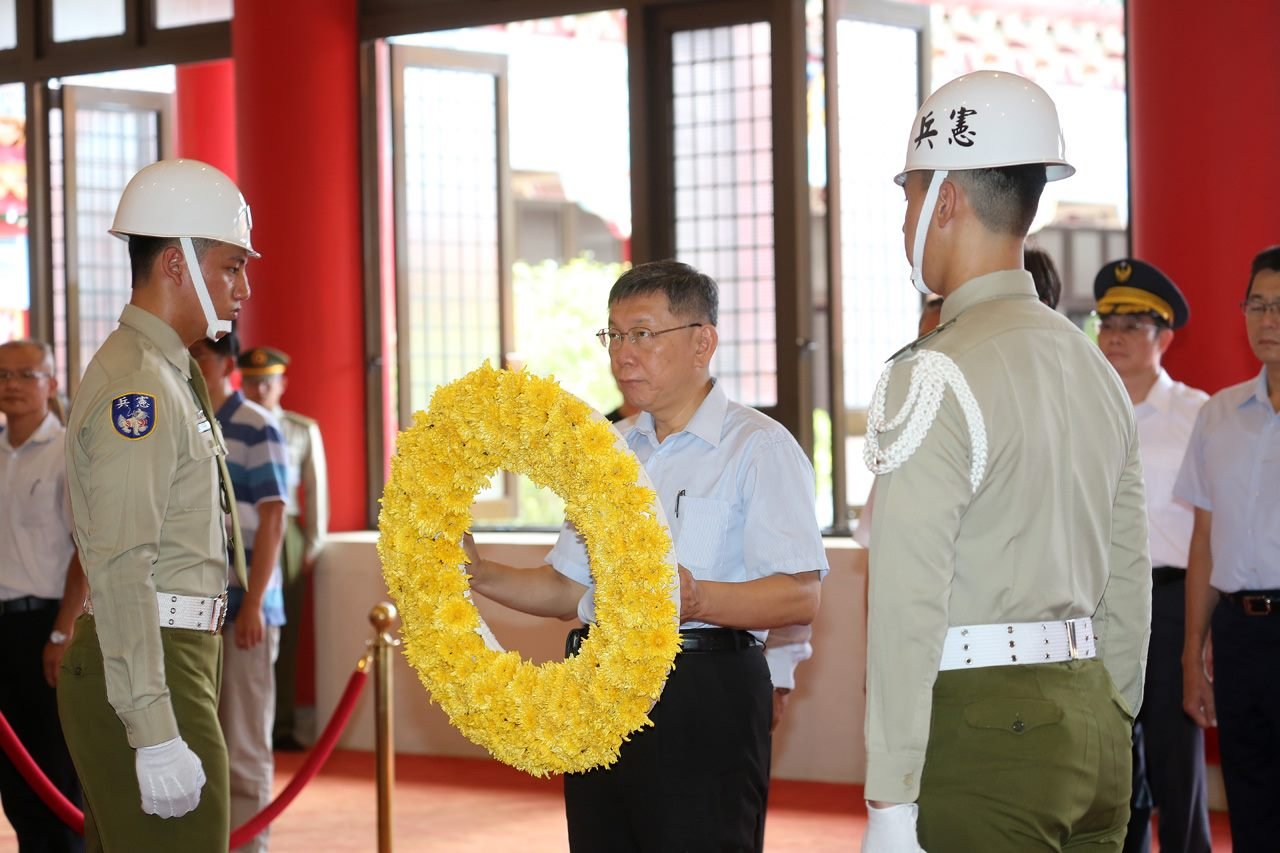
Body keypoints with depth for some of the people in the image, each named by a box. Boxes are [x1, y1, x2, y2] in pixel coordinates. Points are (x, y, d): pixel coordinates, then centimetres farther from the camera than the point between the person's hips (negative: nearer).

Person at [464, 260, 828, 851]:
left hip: (703, 697, -7)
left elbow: (800, 596, -15)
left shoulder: (759, 447, -4)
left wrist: (696, 600, -30)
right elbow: (570, 588, 22)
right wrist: (479, 574, 6)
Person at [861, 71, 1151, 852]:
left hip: (982, 725, -7)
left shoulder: (934, 377, -12)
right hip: (1091, 711, 8)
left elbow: (909, 604, -15)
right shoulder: (1097, 369, 12)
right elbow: (1129, 581, 15)